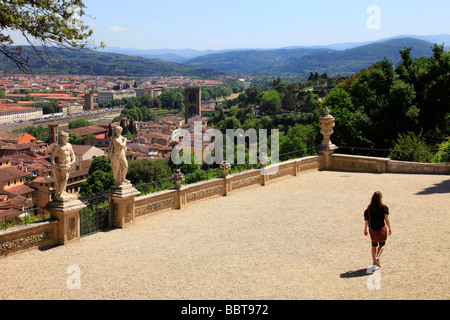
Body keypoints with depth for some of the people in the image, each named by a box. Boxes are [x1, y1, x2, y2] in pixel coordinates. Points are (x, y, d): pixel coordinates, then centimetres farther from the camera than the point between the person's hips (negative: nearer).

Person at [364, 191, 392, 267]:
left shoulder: (369, 208, -6)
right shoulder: (384, 207, -12)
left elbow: (366, 220, -5)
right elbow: (387, 220, -9)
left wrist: (365, 230, 6)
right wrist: (390, 229, 3)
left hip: (372, 229, 3)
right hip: (381, 228, -3)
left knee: (374, 245, 18)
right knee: (382, 244, 16)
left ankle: (374, 262, 23)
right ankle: (377, 258, -6)